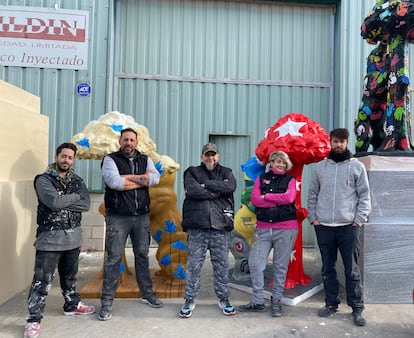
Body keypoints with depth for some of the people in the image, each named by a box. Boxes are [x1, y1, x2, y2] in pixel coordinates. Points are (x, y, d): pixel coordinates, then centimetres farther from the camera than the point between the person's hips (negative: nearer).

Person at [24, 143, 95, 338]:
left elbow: (86, 205, -6)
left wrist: (63, 203, -16)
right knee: (42, 280, -1)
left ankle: (72, 305, 37)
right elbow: (54, 202, -24)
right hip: (50, 237, -5)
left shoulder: (77, 181, 7)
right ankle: (34, 318, 11)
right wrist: (75, 197, -9)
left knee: (70, 275, 20)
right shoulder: (43, 180, -8)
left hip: (73, 237, 5)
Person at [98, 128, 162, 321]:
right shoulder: (111, 159, -1)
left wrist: (128, 177, -13)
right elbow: (114, 182, -19)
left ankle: (147, 293, 27)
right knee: (113, 258, 0)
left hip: (142, 216, 4)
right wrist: (142, 180, -10)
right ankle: (107, 301, 12)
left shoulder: (145, 160, 11)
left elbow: (155, 178, -7)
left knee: (142, 255, 13)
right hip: (118, 216, -4)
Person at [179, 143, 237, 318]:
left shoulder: (226, 172, 13)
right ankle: (189, 300, 18)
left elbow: (230, 187, -10)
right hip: (197, 227, -1)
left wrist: (206, 184, -9)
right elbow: (192, 191, -12)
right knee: (193, 265, 4)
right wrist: (217, 192, -7)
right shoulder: (192, 172, 9)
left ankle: (223, 298, 25)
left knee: (222, 265, 10)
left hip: (220, 227, 1)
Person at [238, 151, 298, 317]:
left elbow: (289, 198, -12)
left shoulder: (290, 179, 7)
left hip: (286, 228, -2)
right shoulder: (261, 178, 11)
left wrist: (266, 196, -6)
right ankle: (257, 302, 13)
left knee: (280, 266, 5)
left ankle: (276, 301, 21)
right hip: (263, 227, 2)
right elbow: (254, 199, -4)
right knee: (255, 263, 0)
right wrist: (279, 202, -9)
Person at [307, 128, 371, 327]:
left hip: (348, 226, -2)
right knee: (328, 268, 11)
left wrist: (359, 219, -7)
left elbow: (364, 195, 1)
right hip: (323, 226, 2)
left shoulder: (357, 166, 2)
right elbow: (312, 194, 10)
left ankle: (357, 308, 16)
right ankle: (331, 303, 25)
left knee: (352, 270, 4)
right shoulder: (320, 167, 8)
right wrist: (313, 217, 3)